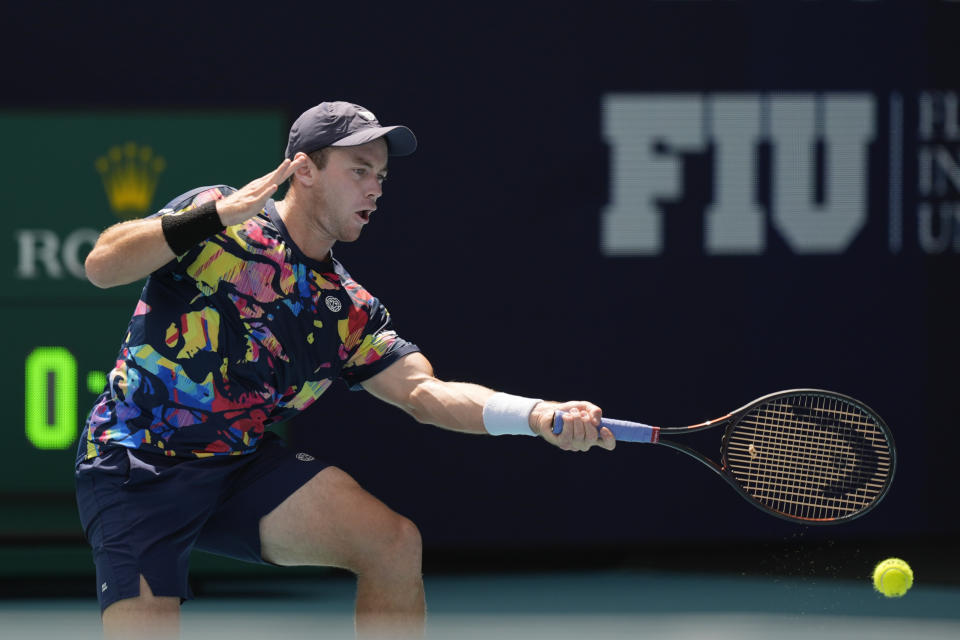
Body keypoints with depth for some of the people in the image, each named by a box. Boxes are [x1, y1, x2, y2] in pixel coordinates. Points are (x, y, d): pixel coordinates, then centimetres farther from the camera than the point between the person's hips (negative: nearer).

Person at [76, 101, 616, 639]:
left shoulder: (350, 313, 6)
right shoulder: (217, 220, -6)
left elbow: (424, 390, -6)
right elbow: (102, 266, -16)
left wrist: (539, 415, -23)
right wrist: (216, 217, -28)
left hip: (243, 466, 5)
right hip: (134, 471, -5)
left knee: (394, 543, -14)